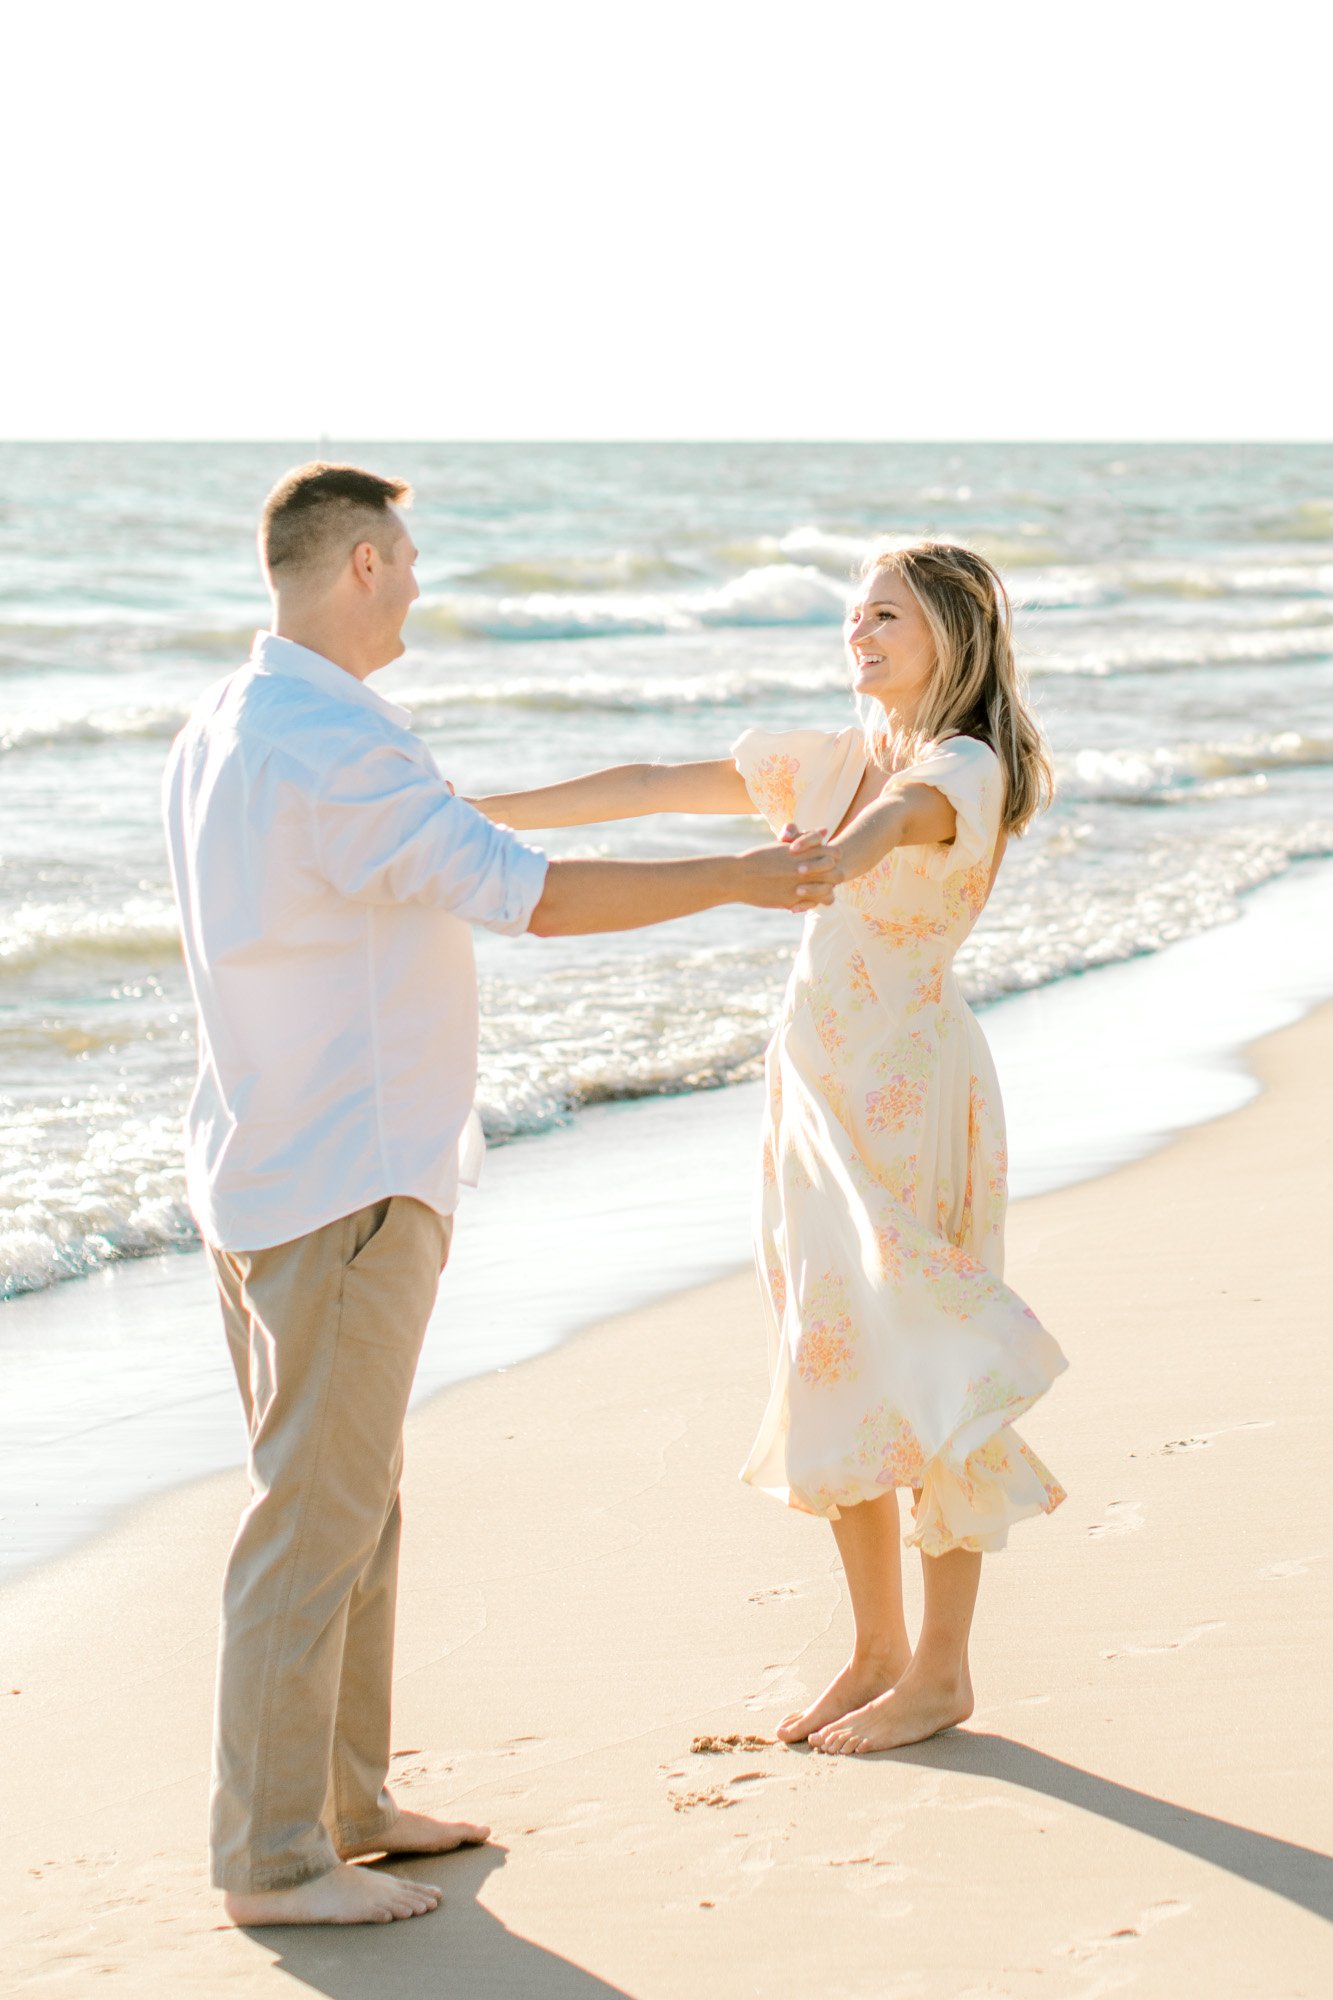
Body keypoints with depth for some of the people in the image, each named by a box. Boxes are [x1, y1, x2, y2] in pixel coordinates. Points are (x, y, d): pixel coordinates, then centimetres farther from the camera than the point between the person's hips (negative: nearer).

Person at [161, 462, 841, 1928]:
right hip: (343, 1189, -10)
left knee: (352, 1503, 17)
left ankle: (340, 1801, 26)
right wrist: (739, 880, -13)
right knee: (314, 1517, -4)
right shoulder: (338, 745, -21)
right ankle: (272, 1859, 3)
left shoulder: (211, 735, 10)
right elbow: (531, 897, -22)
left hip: (265, 1171, 10)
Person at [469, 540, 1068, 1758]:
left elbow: (904, 813, -35)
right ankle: (876, 1650, 22)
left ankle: (941, 1670, 10)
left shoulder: (965, 769, -11)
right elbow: (656, 788, 11)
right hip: (817, 1095, 8)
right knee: (835, 1373, 11)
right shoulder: (831, 761, 11)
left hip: (911, 1095, -7)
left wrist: (837, 851, -58)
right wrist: (486, 814, 6)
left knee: (924, 1373, -1)